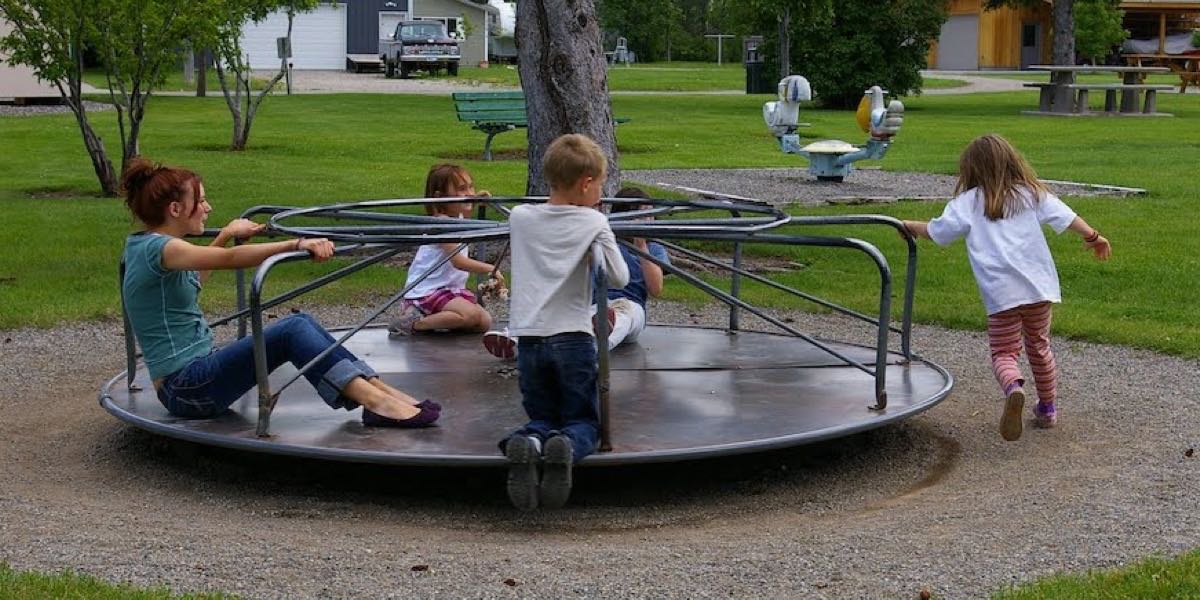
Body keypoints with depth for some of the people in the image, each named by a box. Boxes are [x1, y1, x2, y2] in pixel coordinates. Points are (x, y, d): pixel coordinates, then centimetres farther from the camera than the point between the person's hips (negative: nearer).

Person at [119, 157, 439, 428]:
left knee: (301, 322, 0)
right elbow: (230, 260, -34)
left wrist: (226, 233, 38)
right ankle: (377, 403, -27)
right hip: (186, 389, -10)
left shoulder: (143, 245, 14)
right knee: (292, 330, -20)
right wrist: (297, 244, -42)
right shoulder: (157, 249, -17)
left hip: (196, 374, 10)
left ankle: (382, 391, -8)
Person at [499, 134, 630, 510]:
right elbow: (620, 278, 0)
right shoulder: (593, 222, -3)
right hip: (573, 338, -3)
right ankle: (566, 448, -28)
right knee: (584, 422, 10)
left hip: (528, 337, 3)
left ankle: (528, 441, -21)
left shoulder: (520, 218, 7)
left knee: (542, 417, 17)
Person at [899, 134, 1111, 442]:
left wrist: (910, 225, 23)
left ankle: (1013, 388, -31)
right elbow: (1064, 216, 8)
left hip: (1000, 292, -3)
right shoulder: (1031, 194, 11)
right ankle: (1047, 409, 28)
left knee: (1004, 352, 1)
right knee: (1039, 346, 21)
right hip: (1038, 286, 3)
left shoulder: (968, 202, 4)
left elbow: (937, 231, 6)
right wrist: (1093, 236, 17)